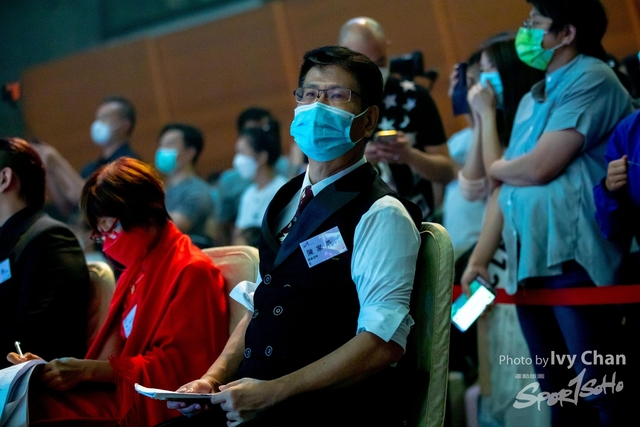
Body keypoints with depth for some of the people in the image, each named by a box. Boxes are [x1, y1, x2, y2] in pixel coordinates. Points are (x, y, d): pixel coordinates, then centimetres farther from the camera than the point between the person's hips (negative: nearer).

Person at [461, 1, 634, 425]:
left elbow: (538, 167, -14)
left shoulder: (590, 79, -6)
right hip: (527, 264, 9)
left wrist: (494, 167, 6)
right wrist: (479, 258, 10)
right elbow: (507, 183, 19)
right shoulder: (531, 101, 20)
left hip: (574, 260, -9)